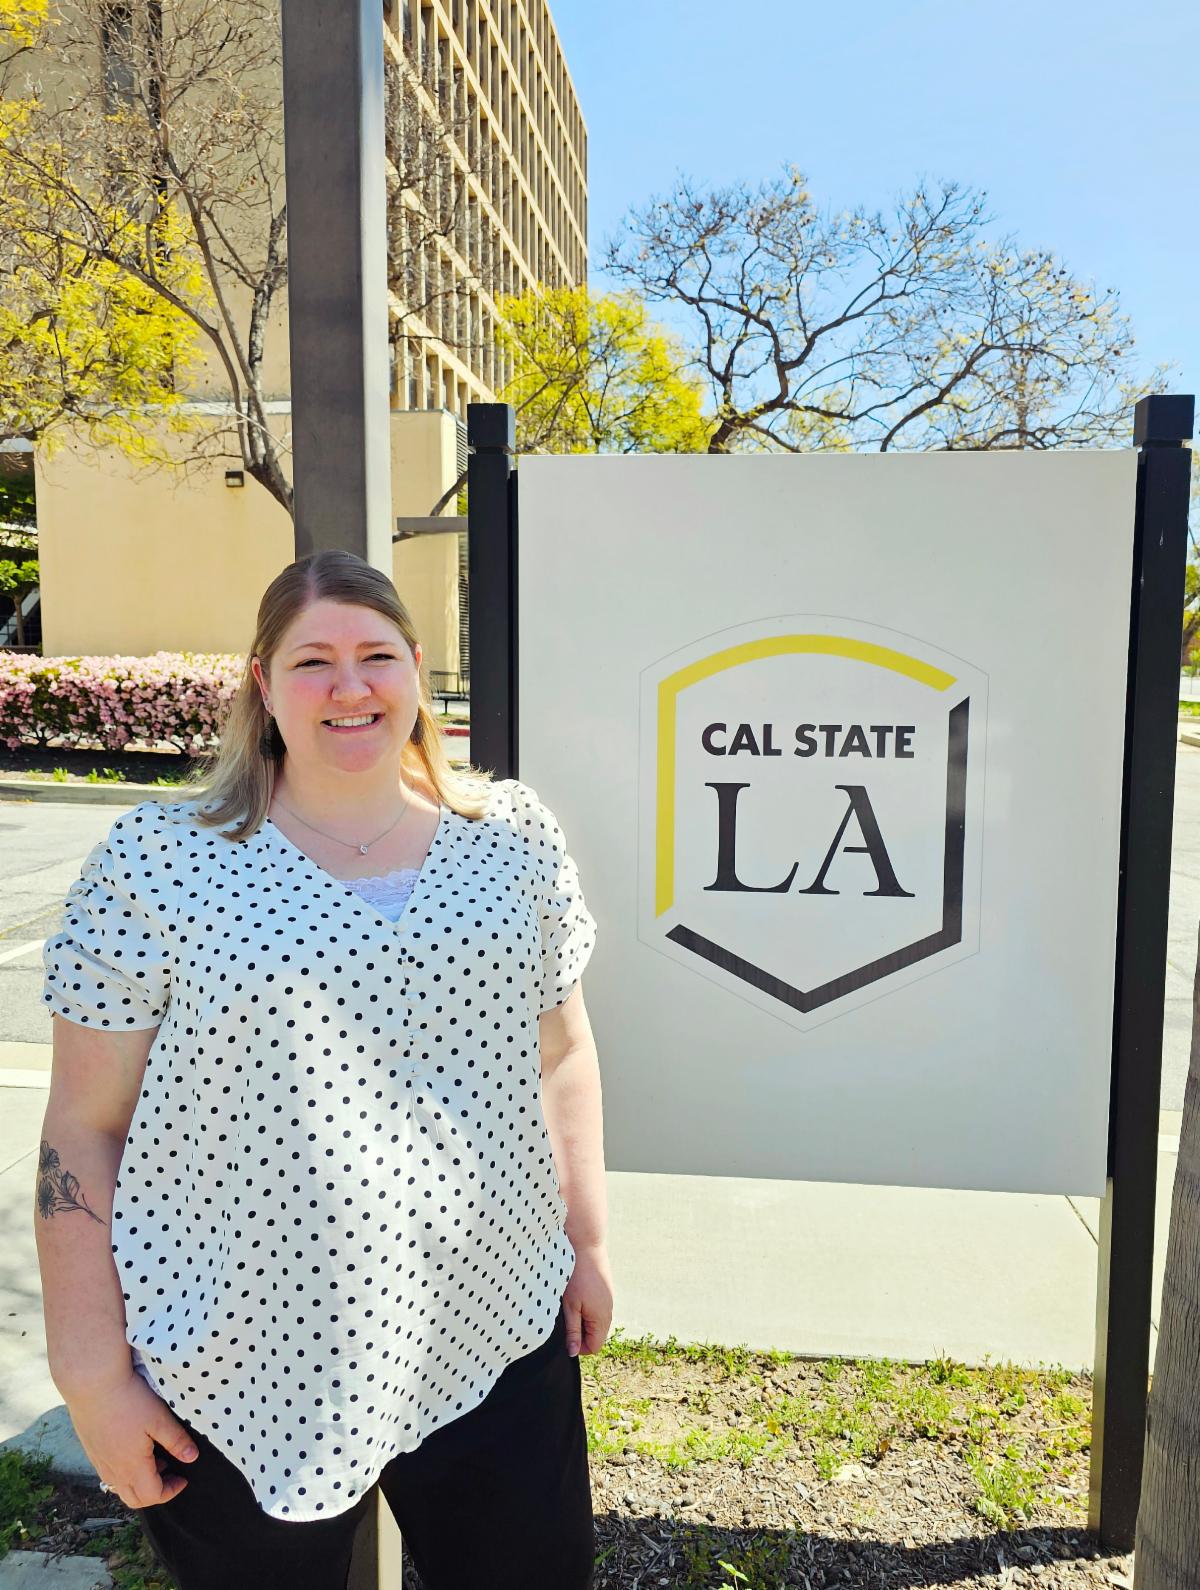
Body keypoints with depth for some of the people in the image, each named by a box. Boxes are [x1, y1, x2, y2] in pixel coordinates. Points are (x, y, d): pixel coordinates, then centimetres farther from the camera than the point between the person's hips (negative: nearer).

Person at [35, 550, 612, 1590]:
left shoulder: (514, 835, 0)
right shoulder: (157, 861, -9)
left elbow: (562, 1055, 8)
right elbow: (85, 1127, -5)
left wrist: (587, 1241, 10)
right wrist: (93, 1374, -4)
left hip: (494, 1341, 3)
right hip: (239, 1372, -2)